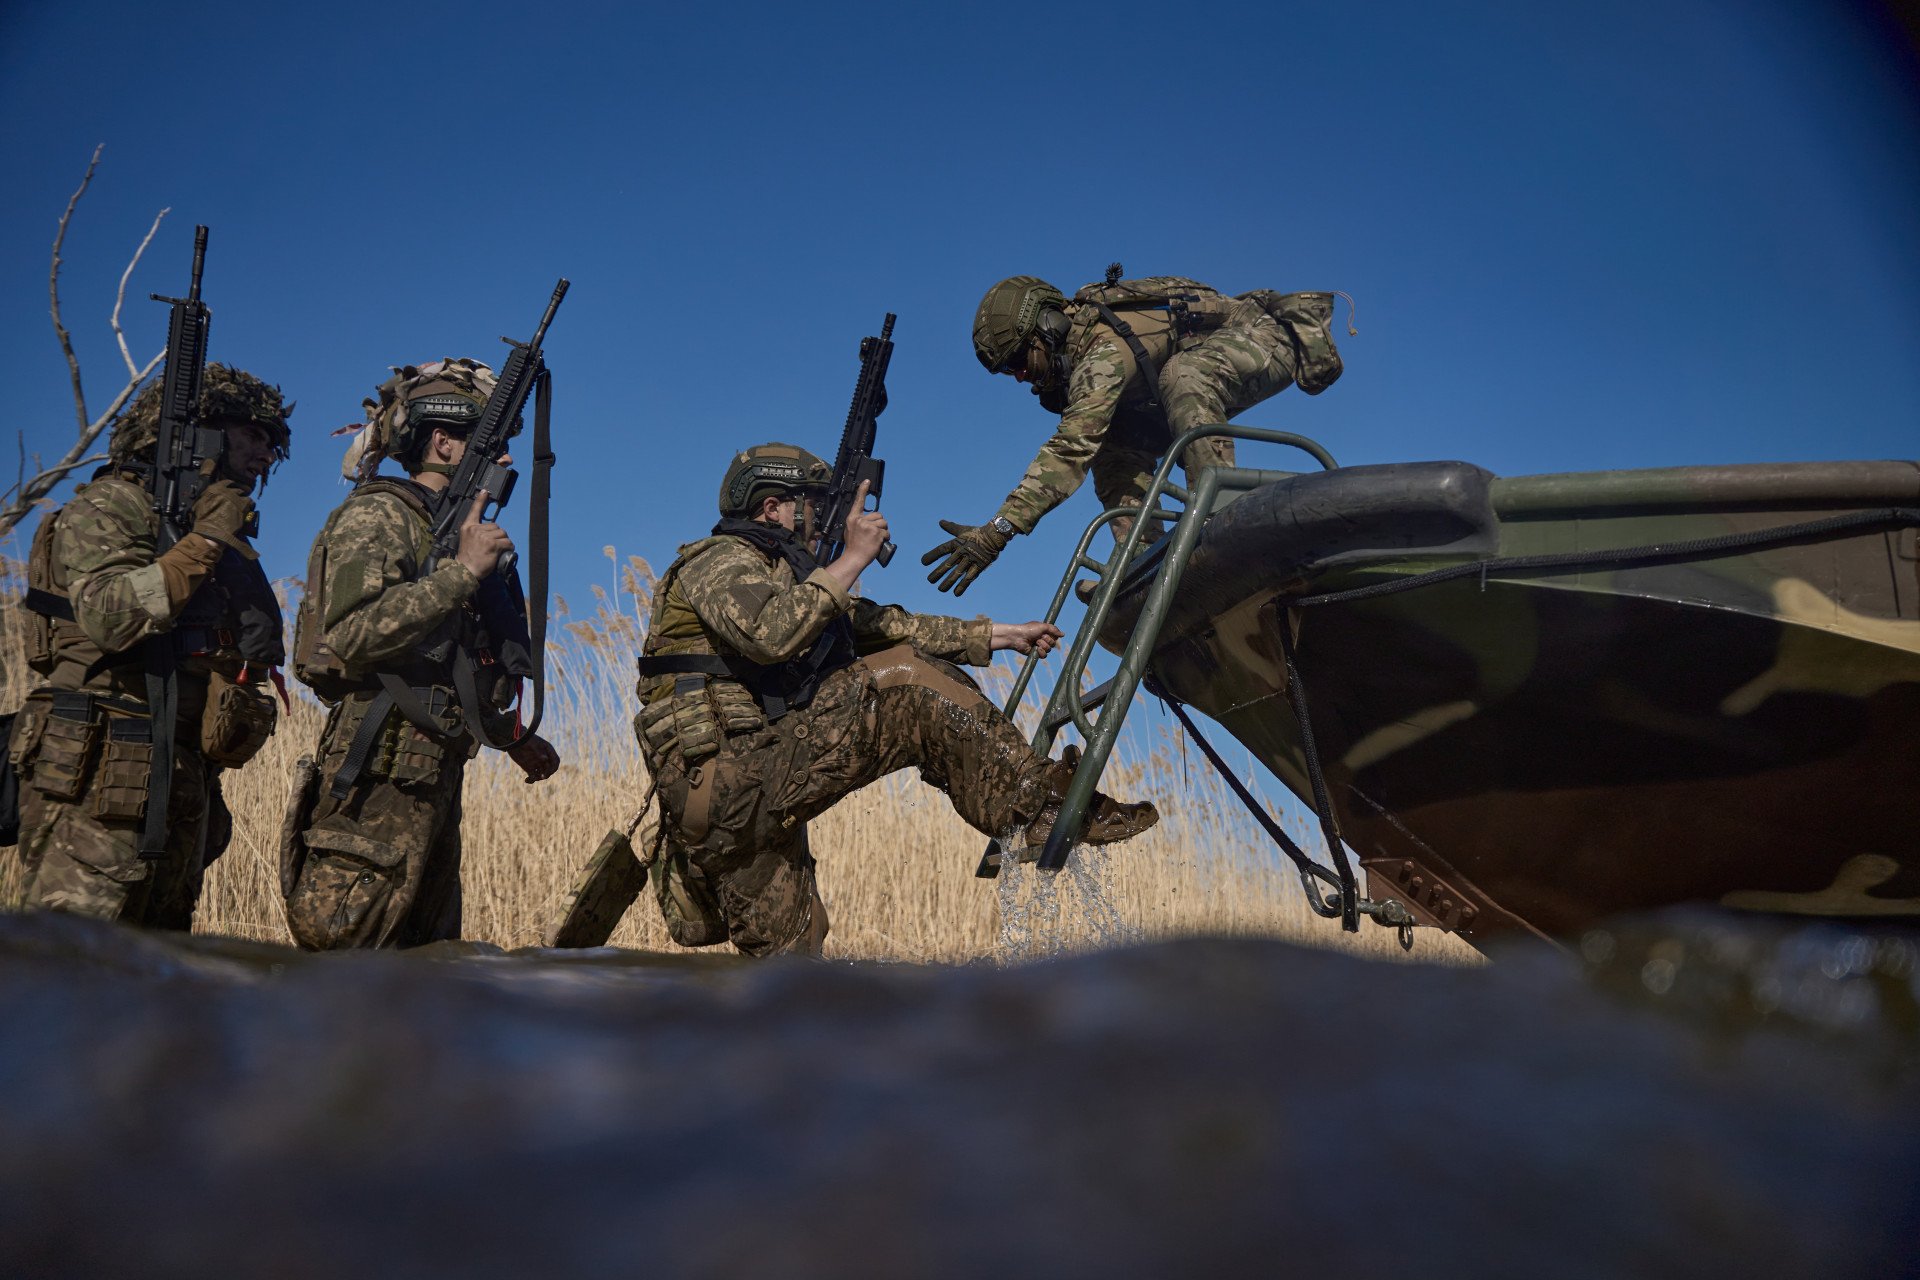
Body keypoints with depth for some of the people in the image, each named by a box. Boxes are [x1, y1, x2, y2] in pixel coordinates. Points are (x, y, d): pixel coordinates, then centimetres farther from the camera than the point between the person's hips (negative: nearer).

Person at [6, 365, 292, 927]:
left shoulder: (225, 537, 22)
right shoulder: (107, 507, -3)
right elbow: (110, 616, -21)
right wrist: (203, 542, -16)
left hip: (187, 786, 9)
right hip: (99, 779, -9)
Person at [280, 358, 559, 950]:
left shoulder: (450, 528, 20)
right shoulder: (375, 516, -7)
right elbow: (354, 638, -23)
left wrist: (512, 736, 28)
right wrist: (462, 571, -23)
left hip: (435, 771, 10)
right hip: (379, 772, -10)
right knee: (344, 947, -9)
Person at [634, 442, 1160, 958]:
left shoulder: (789, 581, 28)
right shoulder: (720, 559, 0)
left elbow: (886, 627, 24)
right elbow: (768, 636, -23)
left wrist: (1003, 633, 20)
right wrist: (851, 560, -17)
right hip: (729, 784, -10)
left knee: (787, 953, 12)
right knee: (909, 685, -17)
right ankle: (1037, 806, -19)